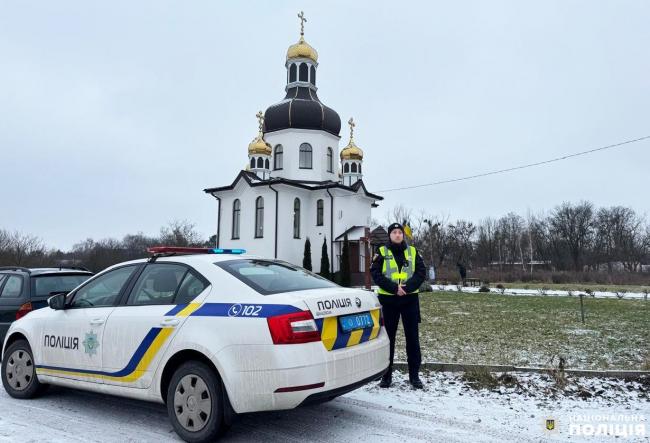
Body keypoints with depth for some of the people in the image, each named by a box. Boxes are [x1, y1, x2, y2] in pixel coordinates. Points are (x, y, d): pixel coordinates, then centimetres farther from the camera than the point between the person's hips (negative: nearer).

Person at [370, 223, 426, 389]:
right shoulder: (381, 252, 1)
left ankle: (414, 375, 18)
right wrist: (394, 288, -19)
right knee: (388, 337, 6)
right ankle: (387, 374, 18)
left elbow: (421, 272, -1)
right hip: (388, 300, -1)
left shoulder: (412, 251, 6)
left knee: (413, 337, 6)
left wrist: (407, 287, -17)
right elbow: (376, 274, -8)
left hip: (410, 299, 2)